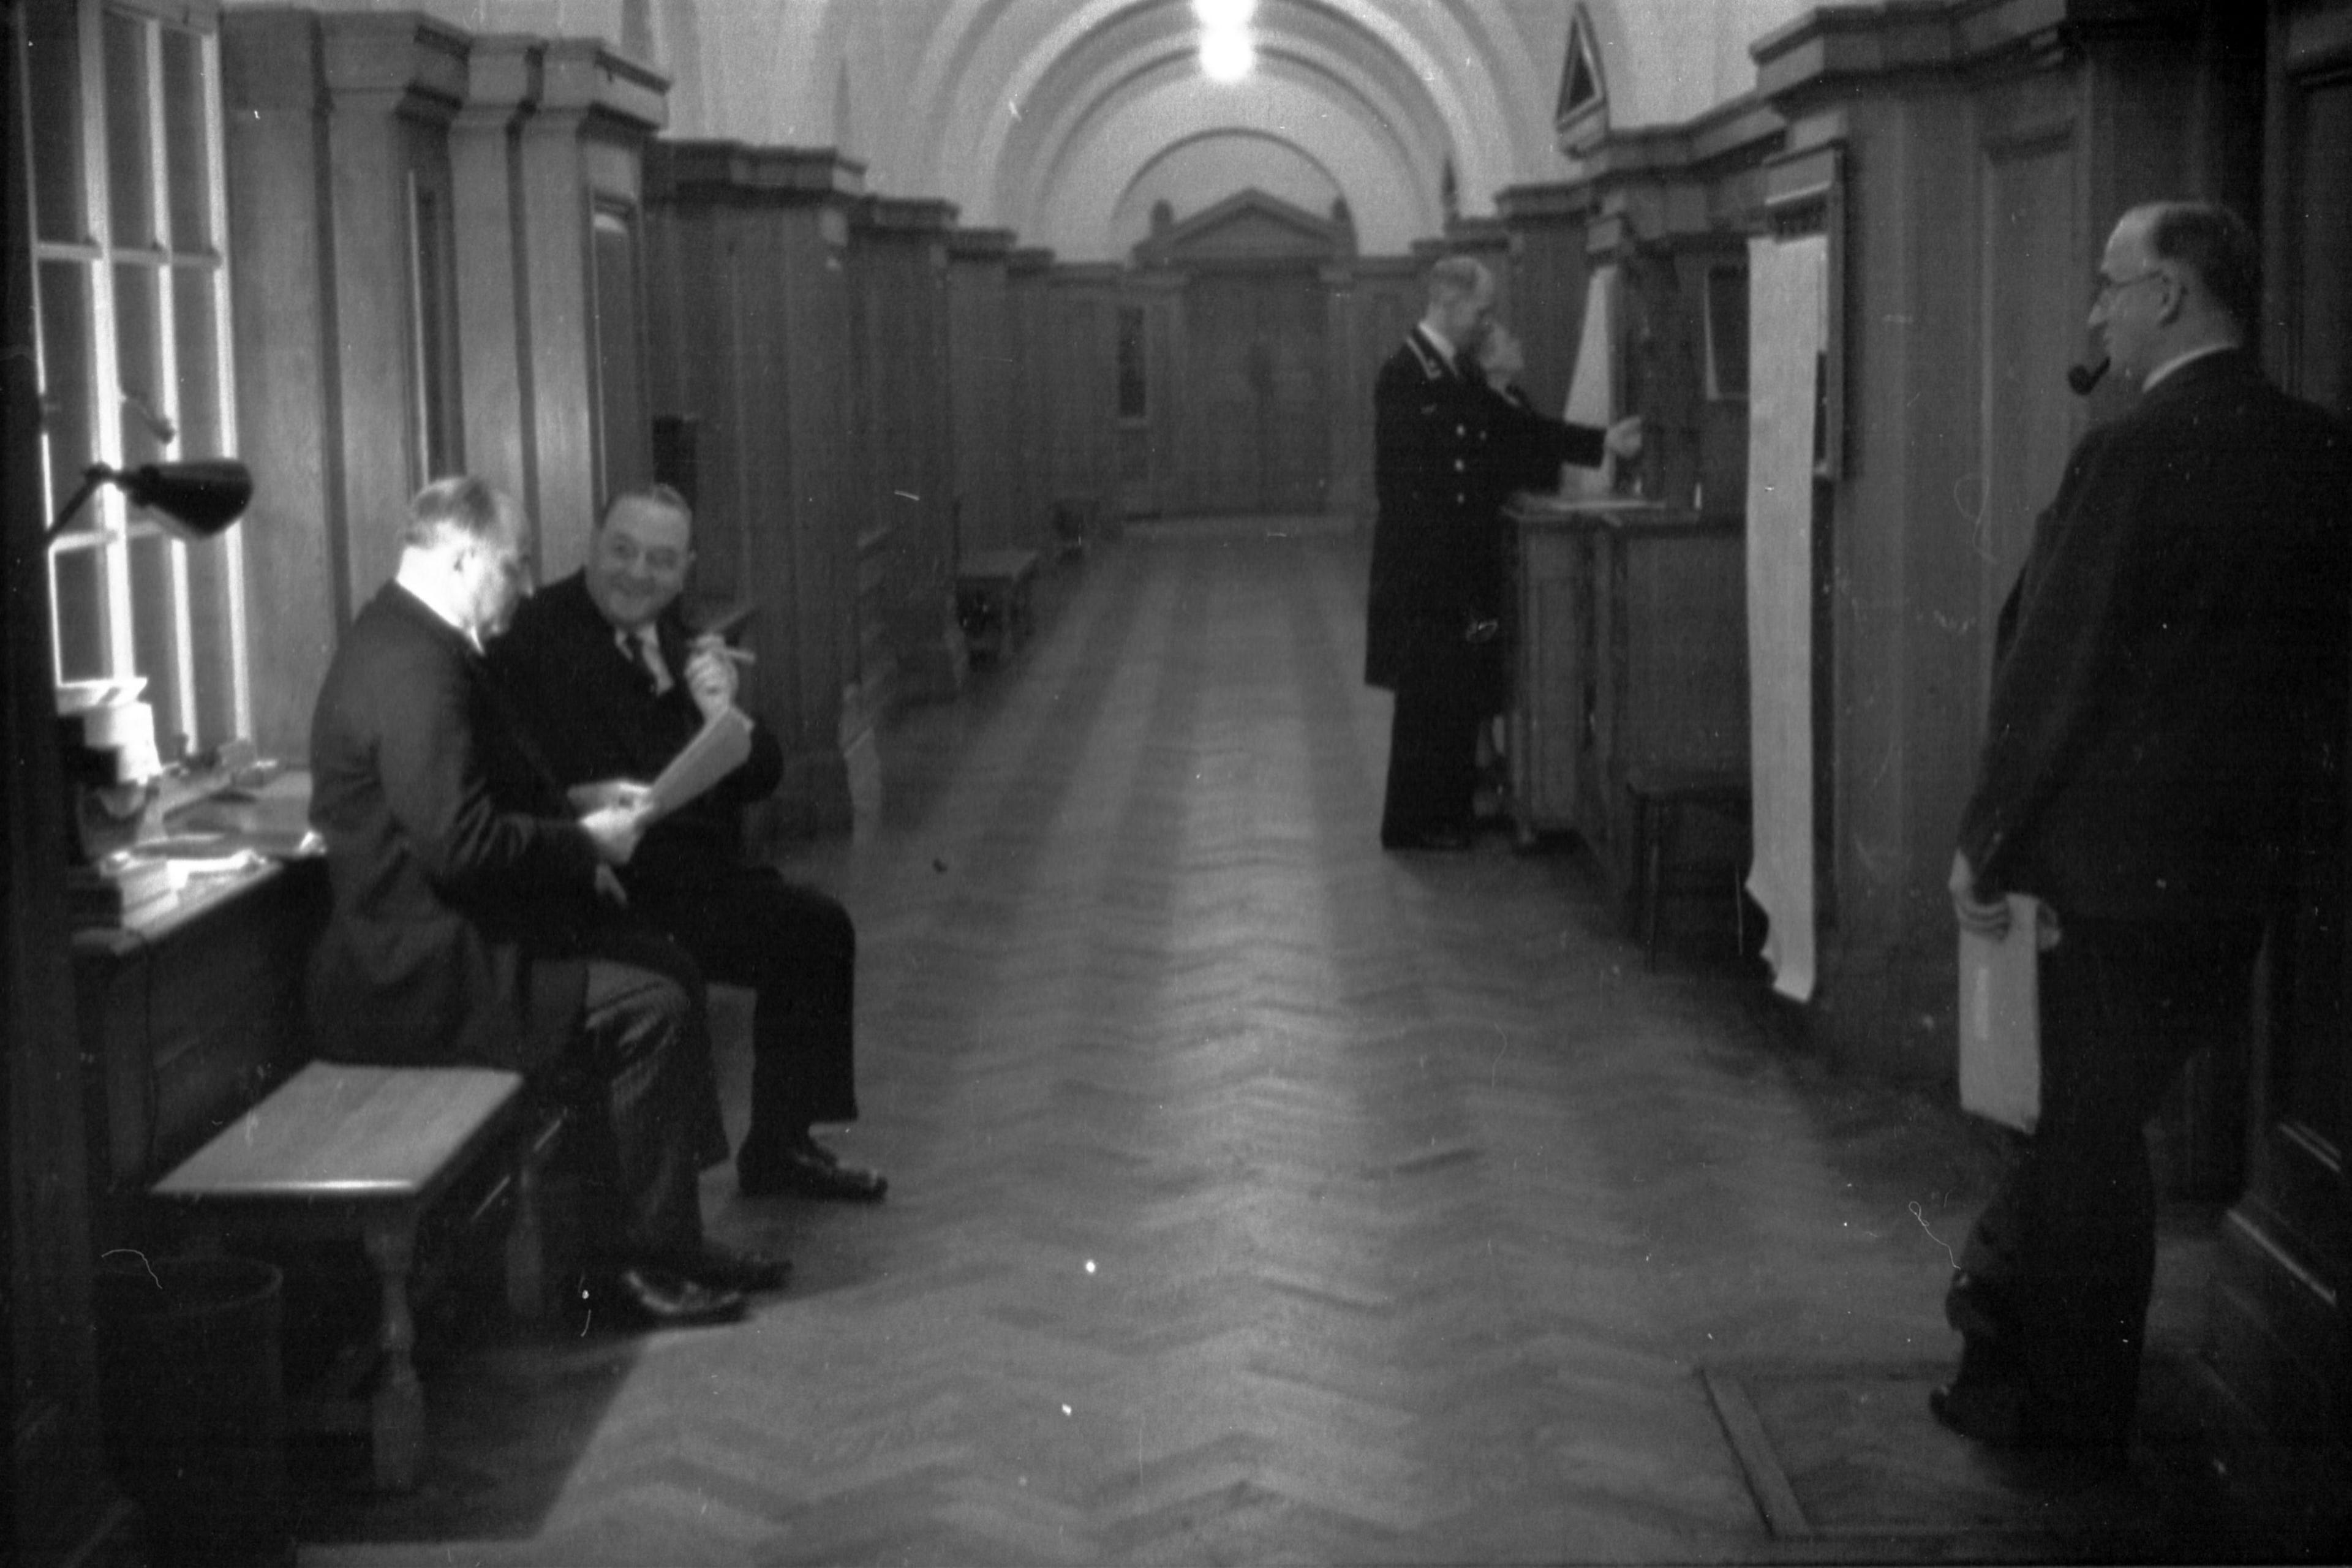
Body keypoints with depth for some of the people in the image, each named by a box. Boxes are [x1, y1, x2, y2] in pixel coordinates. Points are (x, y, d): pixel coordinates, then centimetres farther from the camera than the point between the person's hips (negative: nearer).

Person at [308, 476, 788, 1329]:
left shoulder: (422, 642, 13)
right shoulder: (413, 666, -22)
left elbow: (496, 794, 21)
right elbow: (459, 842, -28)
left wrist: (577, 831, 5)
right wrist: (587, 841, -15)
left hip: (443, 932, 11)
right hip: (412, 972, -11)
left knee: (669, 971, 10)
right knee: (648, 1009, -16)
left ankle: (672, 1233, 14)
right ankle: (632, 1262, -3)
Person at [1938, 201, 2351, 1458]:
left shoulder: (2131, 458, -19)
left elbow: (2053, 672, -17)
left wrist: (1985, 844, -7)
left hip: (2118, 857, -7)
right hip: (2244, 853, 7)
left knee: (2092, 1130, 6)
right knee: (2103, 1114, 20)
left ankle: (2068, 1403, 18)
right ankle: (2012, 1310, 34)